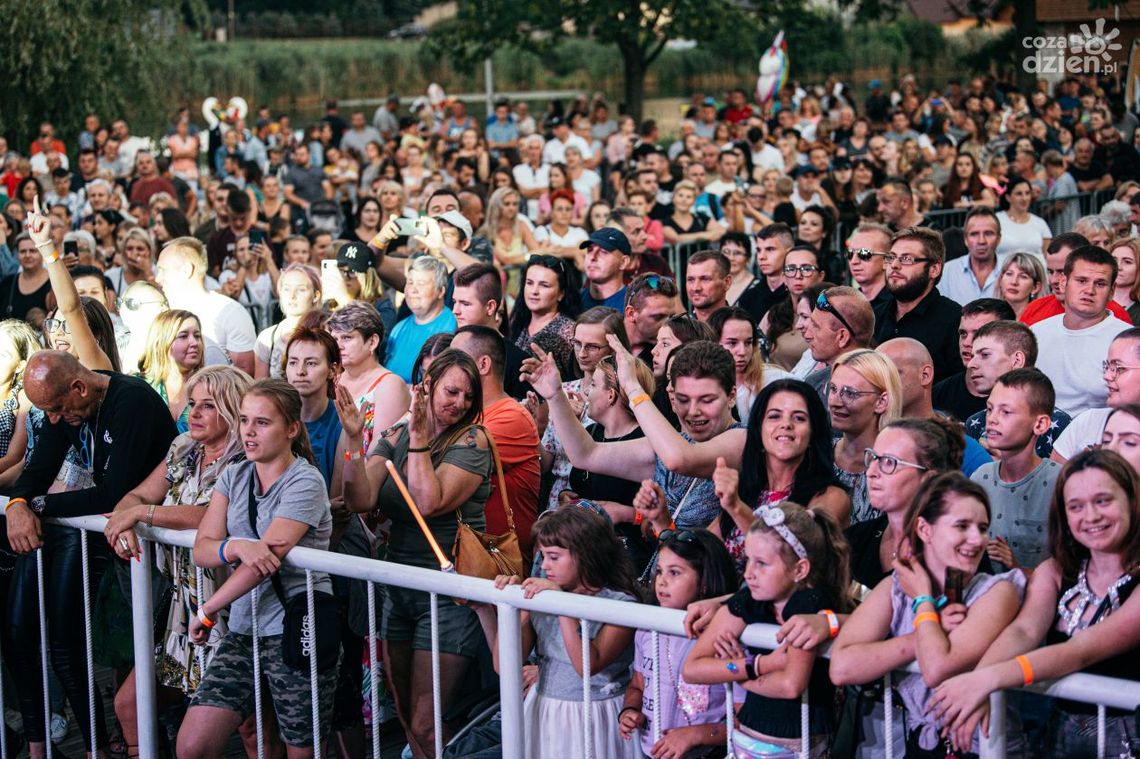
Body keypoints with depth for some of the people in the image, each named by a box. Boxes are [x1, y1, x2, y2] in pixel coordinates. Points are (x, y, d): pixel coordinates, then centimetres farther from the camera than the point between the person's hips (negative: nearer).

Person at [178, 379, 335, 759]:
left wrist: (208, 611, -11)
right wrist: (236, 547, -23)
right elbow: (202, 549, 0)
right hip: (243, 630, 6)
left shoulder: (305, 482, -10)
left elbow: (268, 557, -18)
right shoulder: (233, 476, 10)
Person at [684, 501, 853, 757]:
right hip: (747, 738, 4)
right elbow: (691, 668, -9)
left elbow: (791, 684, -29)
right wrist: (762, 664, -18)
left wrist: (738, 673, -12)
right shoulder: (748, 600, -3)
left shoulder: (812, 603, -16)